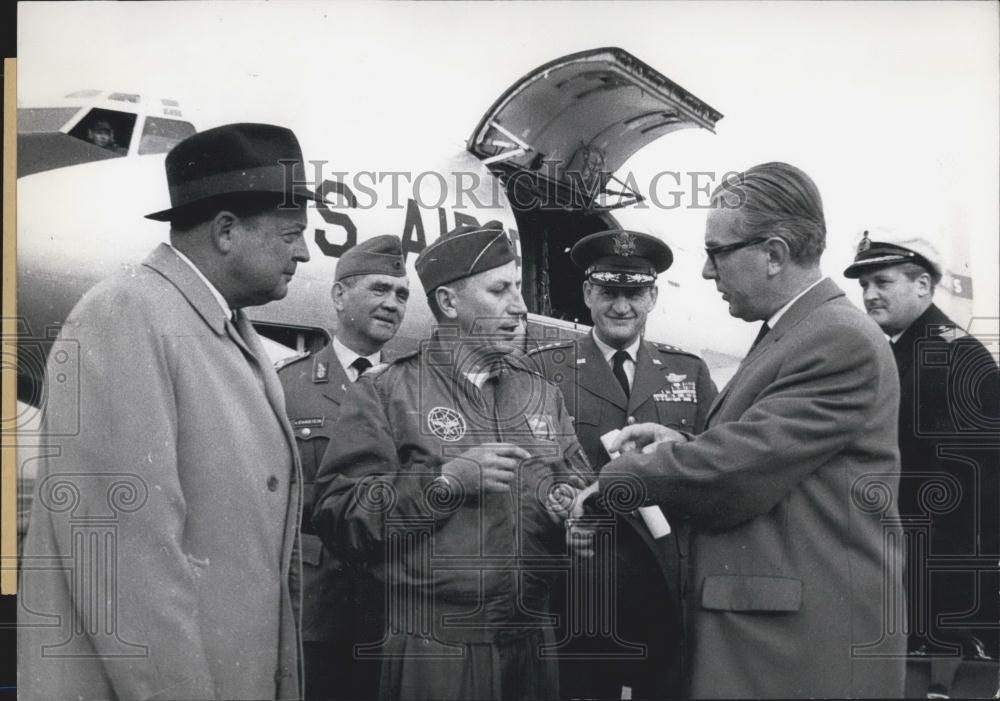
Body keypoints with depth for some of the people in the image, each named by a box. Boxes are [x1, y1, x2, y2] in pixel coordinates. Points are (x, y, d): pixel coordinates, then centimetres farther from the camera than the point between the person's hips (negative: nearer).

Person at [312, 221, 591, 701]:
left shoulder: (544, 395, 12)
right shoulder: (384, 393, -3)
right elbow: (336, 516, -11)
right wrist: (443, 481, -18)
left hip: (532, 647, 5)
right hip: (431, 655, -4)